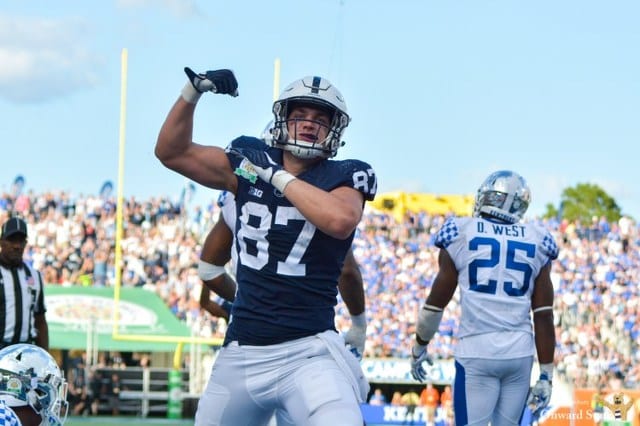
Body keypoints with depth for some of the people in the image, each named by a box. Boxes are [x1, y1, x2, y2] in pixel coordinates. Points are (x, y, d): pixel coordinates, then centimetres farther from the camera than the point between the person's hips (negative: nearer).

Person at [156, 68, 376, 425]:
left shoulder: (345, 177, -2)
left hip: (307, 354, -5)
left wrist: (277, 176, -15)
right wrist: (193, 91, -3)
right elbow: (172, 153, 11)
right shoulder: (250, 164, 9)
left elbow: (341, 220, -25)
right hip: (240, 353, 5)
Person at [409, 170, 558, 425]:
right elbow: (544, 316, 4)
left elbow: (436, 303, 6)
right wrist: (546, 375, 8)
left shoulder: (461, 235, 1)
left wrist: (419, 347, 22)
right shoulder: (536, 242, 8)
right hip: (520, 354, 3)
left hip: (477, 354, -3)